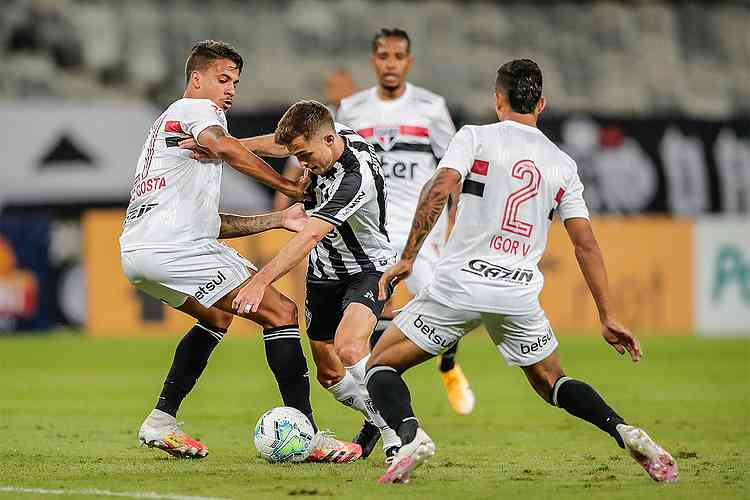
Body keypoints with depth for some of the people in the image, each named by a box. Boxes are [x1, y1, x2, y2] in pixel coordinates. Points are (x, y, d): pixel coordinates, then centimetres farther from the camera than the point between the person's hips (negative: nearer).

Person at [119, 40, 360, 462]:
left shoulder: (167, 126, 32)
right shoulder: (195, 109, 5)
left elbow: (208, 222, 29)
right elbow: (224, 147, -20)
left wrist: (278, 219, 25)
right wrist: (290, 186, -13)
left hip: (138, 250, 10)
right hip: (175, 248, -10)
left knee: (217, 317, 33)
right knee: (281, 312, -6)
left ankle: (162, 421, 25)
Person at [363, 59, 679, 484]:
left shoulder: (476, 137, 3)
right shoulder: (562, 164, 13)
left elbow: (439, 188, -14)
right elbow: (586, 244, 9)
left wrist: (408, 258, -8)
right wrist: (609, 317, 10)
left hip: (460, 284, -4)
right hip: (521, 294, 4)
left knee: (382, 365, 9)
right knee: (551, 384, 23)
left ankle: (410, 433, -21)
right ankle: (624, 431, -1)